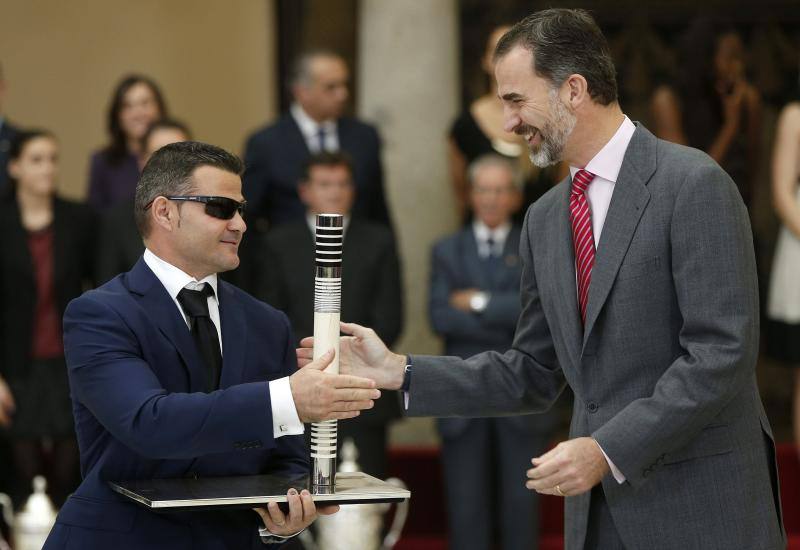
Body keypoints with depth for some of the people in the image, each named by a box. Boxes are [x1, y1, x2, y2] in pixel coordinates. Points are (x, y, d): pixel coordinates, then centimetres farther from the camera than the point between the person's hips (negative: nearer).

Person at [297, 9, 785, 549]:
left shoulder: (693, 184, -11)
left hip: (700, 505, -6)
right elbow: (533, 375, 15)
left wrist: (607, 449, -20)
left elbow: (722, 352, -16)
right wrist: (398, 372, 5)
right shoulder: (545, 218, 12)